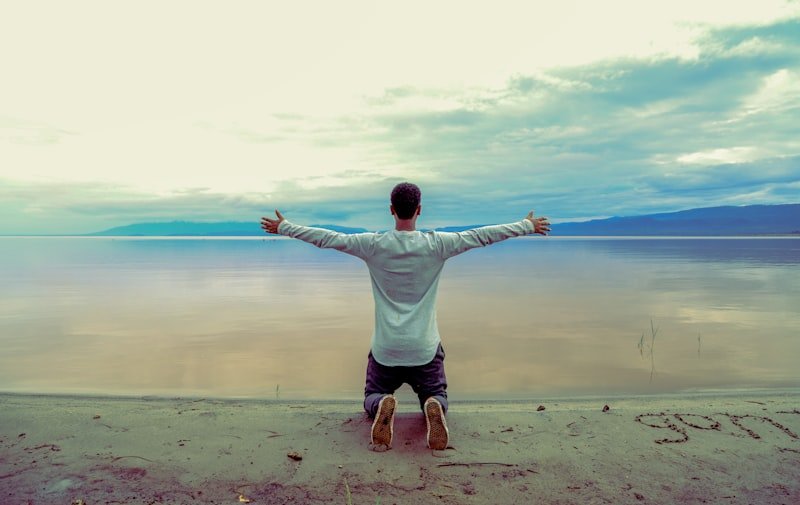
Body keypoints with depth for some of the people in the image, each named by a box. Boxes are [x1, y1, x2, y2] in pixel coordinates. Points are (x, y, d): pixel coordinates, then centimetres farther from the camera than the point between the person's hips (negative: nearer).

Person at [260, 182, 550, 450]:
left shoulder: (373, 245, -7)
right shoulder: (436, 244, -8)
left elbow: (327, 238, 1)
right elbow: (482, 236, 0)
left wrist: (283, 227, 15)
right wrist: (527, 226, 14)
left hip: (385, 349, 1)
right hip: (425, 348, 0)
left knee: (373, 396, 22)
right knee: (436, 395, 20)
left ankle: (382, 406, -16)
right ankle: (434, 408, -18)